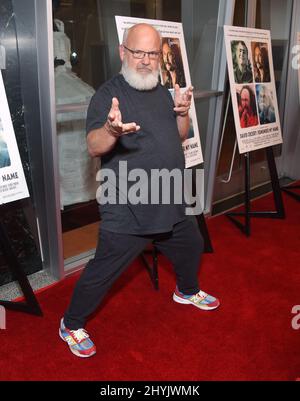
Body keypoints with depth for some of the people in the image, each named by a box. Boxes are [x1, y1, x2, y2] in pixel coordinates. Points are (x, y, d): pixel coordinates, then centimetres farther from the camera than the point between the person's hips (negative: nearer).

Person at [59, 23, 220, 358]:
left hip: (171, 204, 8)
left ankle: (187, 291, 55)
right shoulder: (108, 94, -14)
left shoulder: (161, 91, 10)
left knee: (191, 247, 25)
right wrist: (111, 130, -46)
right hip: (127, 212, -7)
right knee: (103, 272, 1)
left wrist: (183, 113, -5)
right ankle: (71, 325, 25)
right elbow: (94, 147, -24)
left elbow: (180, 136, 15)